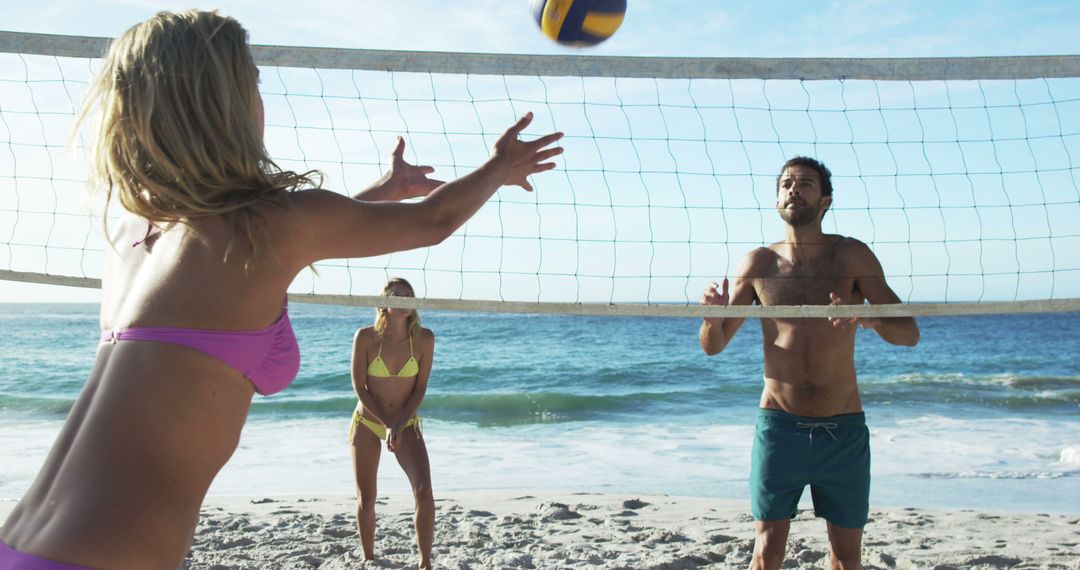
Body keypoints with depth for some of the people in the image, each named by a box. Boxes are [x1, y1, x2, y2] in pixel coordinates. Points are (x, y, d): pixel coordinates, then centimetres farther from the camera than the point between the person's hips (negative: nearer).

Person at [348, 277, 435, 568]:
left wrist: (399, 424, -16)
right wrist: (387, 424, -17)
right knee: (366, 499, 7)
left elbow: (420, 388, -6)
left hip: (407, 423, 0)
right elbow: (359, 388, -11)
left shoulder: (424, 339, -12)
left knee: (424, 492, -16)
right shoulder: (366, 337, -15)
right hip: (367, 423, 0)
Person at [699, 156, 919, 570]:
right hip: (779, 426, 0)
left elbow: (909, 333, -5)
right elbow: (713, 347, 3)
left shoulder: (852, 255, -3)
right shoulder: (759, 263, 1)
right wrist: (713, 317, -20)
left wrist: (870, 319, -27)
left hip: (844, 430, 0)